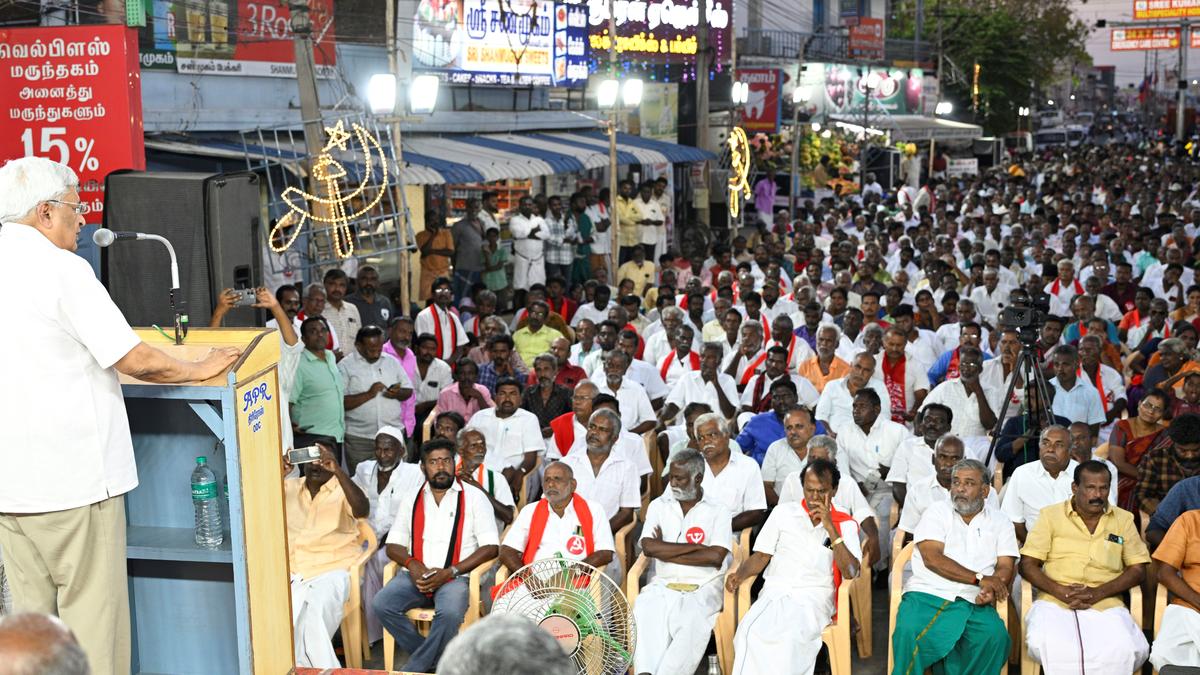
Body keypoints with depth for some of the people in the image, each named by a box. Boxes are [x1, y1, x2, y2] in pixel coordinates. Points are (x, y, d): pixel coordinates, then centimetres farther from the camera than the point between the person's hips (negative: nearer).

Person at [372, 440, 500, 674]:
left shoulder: (474, 497, 3)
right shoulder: (411, 499, 15)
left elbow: (490, 547, -3)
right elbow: (393, 545, 14)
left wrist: (450, 571, -13)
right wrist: (412, 564, -9)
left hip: (455, 577, -3)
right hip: (416, 576, 4)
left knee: (450, 613, -35)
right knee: (381, 604, -25)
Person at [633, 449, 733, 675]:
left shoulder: (718, 511, 6)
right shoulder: (658, 506, 15)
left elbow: (716, 557, -10)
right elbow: (648, 548, -2)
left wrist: (665, 551, -4)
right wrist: (697, 546, -5)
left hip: (703, 586, -2)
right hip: (663, 584, 2)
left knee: (694, 616, -35)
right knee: (645, 608, -32)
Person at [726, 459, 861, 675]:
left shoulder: (845, 525, 10)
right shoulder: (783, 512, 16)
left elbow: (851, 572, -3)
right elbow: (762, 556, 17)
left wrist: (830, 528, -9)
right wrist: (740, 574, -4)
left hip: (815, 598, -2)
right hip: (775, 593, 2)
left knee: (791, 637, -36)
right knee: (750, 632, -32)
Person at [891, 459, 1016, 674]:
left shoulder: (1000, 522, 16)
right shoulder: (937, 511, 9)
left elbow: (1006, 567, 6)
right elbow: (932, 558, -5)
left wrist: (991, 589, -17)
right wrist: (979, 579, -11)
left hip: (973, 602, 2)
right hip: (928, 594, -1)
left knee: (995, 637, -30)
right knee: (908, 632, -32)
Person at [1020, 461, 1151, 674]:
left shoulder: (1123, 519, 15)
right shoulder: (1051, 515, 10)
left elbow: (1138, 569, 10)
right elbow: (1028, 564, 6)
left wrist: (1099, 592, -7)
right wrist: (1061, 591, -12)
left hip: (1106, 604, 1)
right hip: (1055, 601, -1)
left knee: (1122, 650, -31)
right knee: (1044, 644, -33)